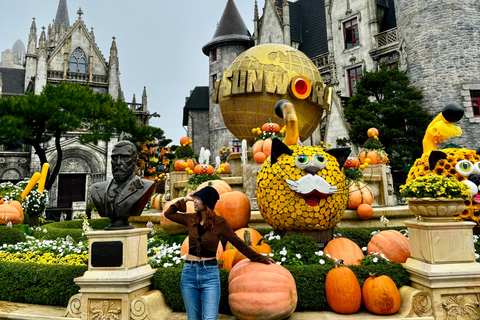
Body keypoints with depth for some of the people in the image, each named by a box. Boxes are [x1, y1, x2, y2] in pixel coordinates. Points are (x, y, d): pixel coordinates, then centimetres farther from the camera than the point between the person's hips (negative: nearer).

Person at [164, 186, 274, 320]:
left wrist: (260, 258, 6)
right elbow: (168, 213, 17)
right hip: (189, 273, 4)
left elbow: (239, 243, 1)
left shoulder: (219, 222, -7)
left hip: (210, 275, -3)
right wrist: (184, 200, 8)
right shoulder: (191, 219, 4)